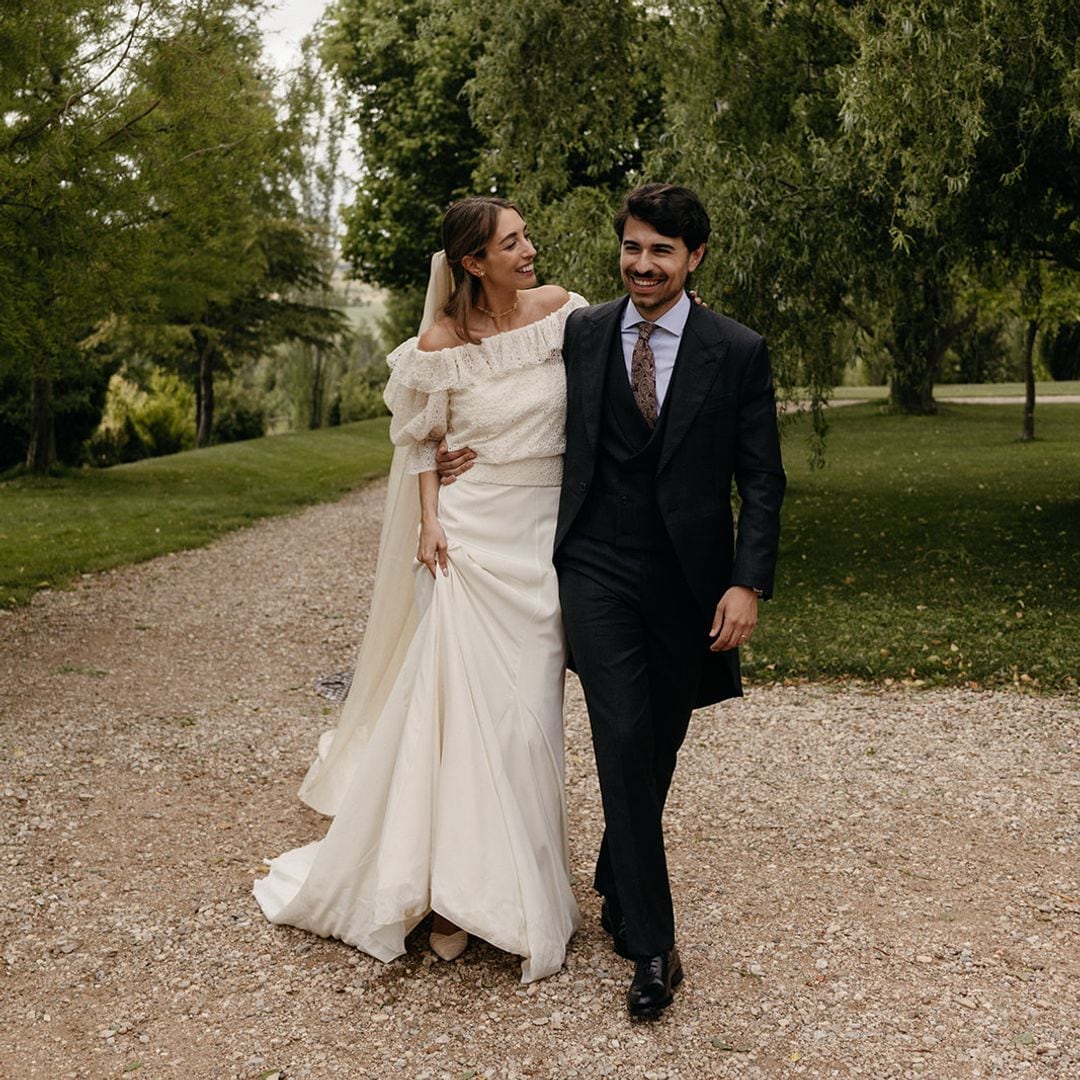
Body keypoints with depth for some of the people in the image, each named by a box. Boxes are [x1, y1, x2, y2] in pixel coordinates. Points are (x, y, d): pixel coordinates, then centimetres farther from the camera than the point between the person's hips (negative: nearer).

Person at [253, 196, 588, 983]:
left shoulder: (560, 310, -1)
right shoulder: (441, 344, -5)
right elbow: (420, 441, 6)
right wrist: (429, 524, -6)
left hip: (549, 533, 2)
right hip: (476, 534, -2)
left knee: (529, 711, 9)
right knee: (466, 705, -1)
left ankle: (523, 882, 25)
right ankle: (460, 888, 12)